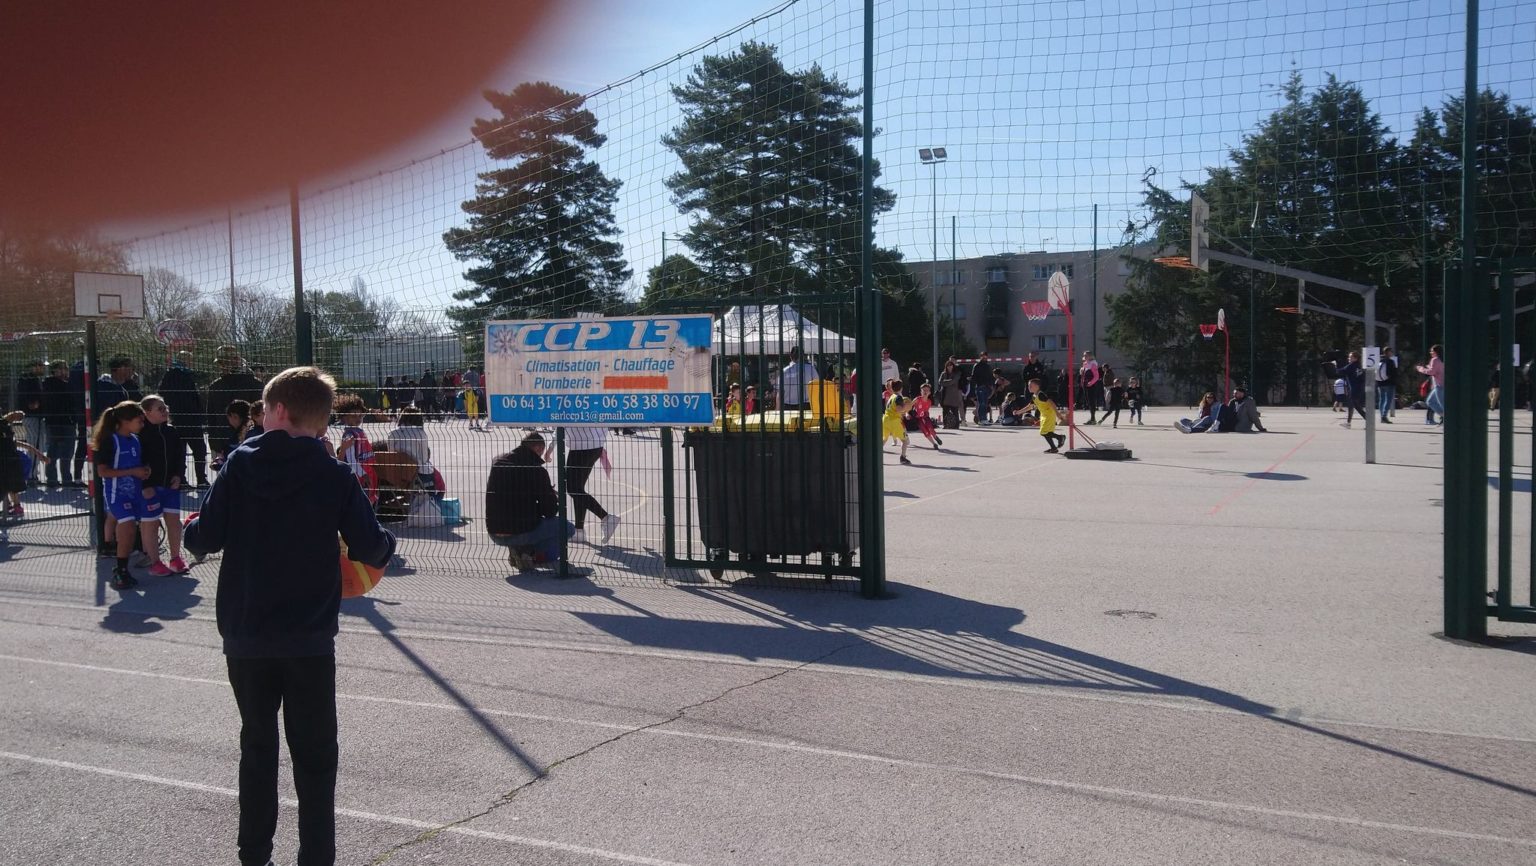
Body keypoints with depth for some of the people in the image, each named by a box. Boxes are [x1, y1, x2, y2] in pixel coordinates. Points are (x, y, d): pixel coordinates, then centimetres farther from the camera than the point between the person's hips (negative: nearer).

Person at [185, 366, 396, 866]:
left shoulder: (239, 465, -4)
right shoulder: (334, 476, -8)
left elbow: (206, 538, -5)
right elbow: (369, 549, -11)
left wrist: (190, 532, 16)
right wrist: (387, 545, 10)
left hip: (244, 635, 2)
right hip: (309, 637, -2)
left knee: (257, 744, 17)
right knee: (314, 755, 7)